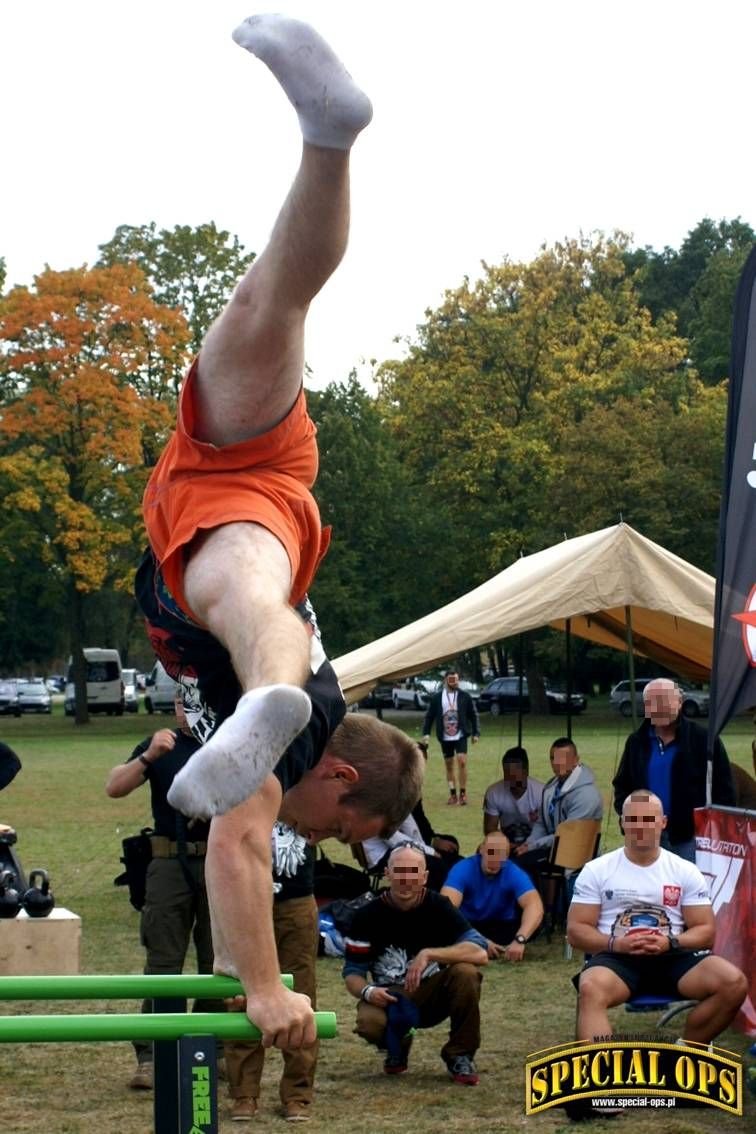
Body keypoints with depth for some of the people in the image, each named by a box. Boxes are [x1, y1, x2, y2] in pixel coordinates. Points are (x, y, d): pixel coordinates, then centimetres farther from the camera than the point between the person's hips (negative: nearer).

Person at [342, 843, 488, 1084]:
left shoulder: (438, 907, -11)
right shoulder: (369, 915, -9)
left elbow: (480, 953, -23)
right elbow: (353, 971, -2)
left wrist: (429, 954, -33)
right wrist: (366, 991, -26)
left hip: (433, 996, 0)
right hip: (390, 998, 0)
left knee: (466, 972, -30)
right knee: (368, 1022, -33)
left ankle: (460, 1055, -9)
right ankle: (396, 1045, 7)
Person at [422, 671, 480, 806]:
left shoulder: (465, 697, -1)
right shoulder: (436, 698, 1)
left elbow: (473, 715, 3)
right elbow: (429, 716, 5)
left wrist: (476, 733, -1)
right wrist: (426, 732, -5)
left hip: (461, 736, -2)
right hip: (445, 738, 2)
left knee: (462, 761, -14)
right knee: (449, 765, 8)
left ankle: (463, 793, -5)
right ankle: (453, 794, 17)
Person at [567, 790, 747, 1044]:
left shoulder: (686, 872, 12)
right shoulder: (596, 871, 8)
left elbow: (705, 931, 9)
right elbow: (576, 930, 4)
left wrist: (671, 943, -12)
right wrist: (616, 943, -15)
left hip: (673, 959, 2)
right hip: (616, 959, -2)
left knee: (734, 983, -24)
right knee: (591, 989, -38)